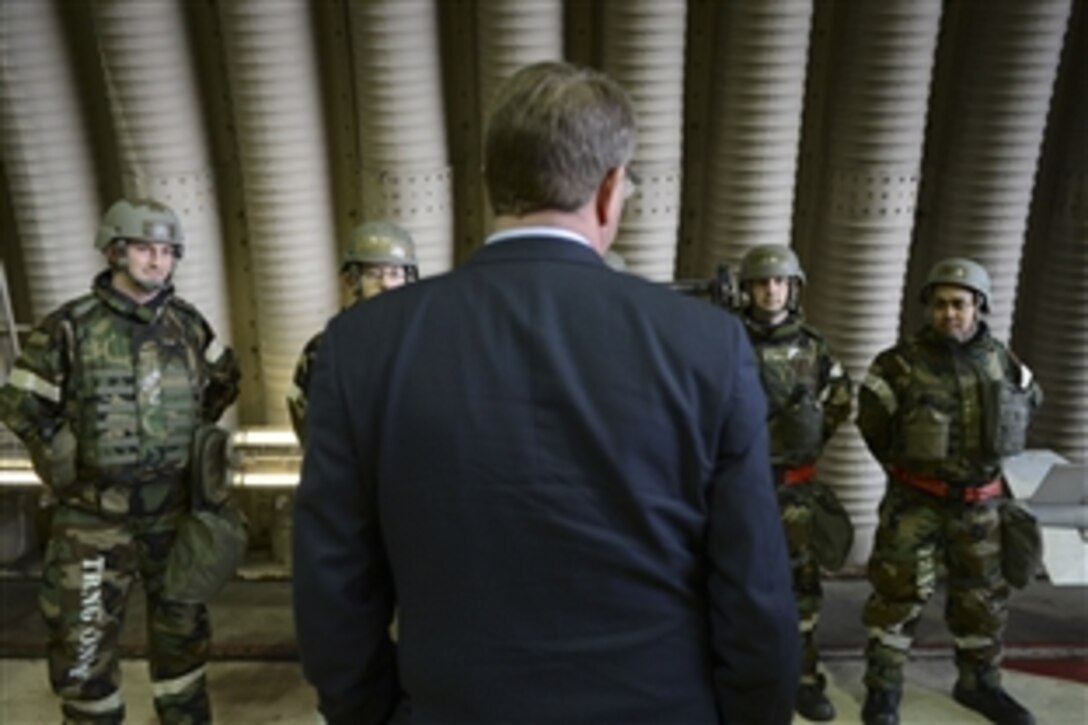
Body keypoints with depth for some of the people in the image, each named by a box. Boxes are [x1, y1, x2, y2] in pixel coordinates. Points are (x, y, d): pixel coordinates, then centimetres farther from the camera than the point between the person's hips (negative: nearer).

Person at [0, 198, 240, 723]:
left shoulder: (187, 324, 1)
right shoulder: (70, 326, -9)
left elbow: (226, 381, 18)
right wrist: (65, 463, -4)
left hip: (174, 507, 3)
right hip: (95, 513, -3)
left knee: (182, 627, 15)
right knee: (84, 637, 6)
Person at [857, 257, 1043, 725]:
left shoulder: (1001, 362, -2)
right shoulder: (900, 365, -14)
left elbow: (1029, 403, 18)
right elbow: (872, 424, -1)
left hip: (980, 504, 4)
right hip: (915, 501, -4)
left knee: (983, 597, 15)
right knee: (899, 595, -3)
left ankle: (979, 684, 33)